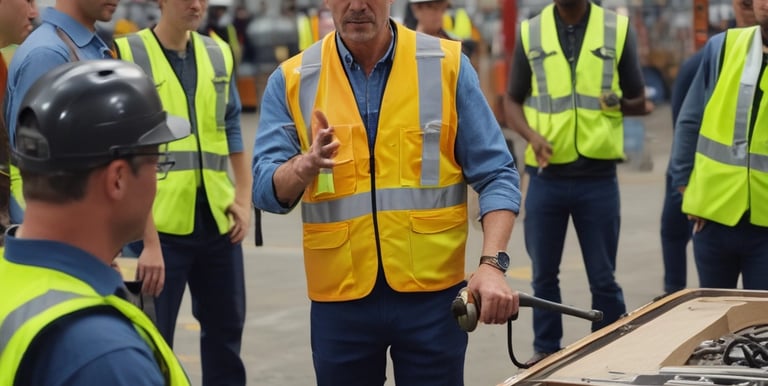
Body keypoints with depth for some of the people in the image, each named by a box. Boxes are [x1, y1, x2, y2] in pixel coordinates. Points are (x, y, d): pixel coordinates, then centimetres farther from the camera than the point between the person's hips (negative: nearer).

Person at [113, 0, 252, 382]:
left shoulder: (220, 54, 11)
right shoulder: (127, 54, -4)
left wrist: (244, 199, 8)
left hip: (217, 221, 5)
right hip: (158, 221, -5)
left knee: (225, 328, 15)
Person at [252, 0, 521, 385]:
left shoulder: (447, 65, -1)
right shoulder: (292, 80, 1)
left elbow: (496, 174, -2)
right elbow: (266, 190, -5)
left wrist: (492, 263, -15)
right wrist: (306, 165, -26)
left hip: (431, 292, -1)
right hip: (340, 299, 1)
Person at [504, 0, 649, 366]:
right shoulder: (530, 32, 4)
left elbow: (639, 101, 8)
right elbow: (513, 100, 8)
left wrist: (619, 103, -14)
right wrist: (532, 135, -12)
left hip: (598, 177, -1)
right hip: (545, 176, 1)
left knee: (603, 278, 6)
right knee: (544, 274, 11)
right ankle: (546, 349, 25)